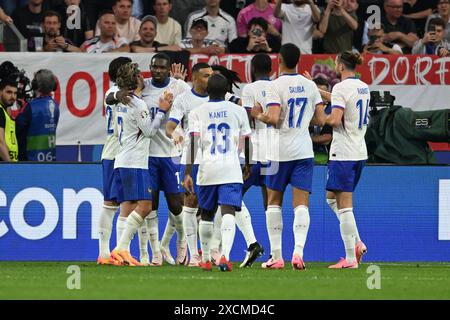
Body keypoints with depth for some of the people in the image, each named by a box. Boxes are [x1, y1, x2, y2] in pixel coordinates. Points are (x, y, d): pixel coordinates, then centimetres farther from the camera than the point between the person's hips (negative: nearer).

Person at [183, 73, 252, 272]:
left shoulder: (197, 113, 4)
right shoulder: (238, 111, 7)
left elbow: (193, 143, -6)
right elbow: (246, 142, 12)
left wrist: (188, 172, -8)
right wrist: (248, 167, 27)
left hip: (207, 169, 1)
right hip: (231, 170, -1)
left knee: (206, 214, 17)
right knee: (228, 212, -12)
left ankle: (206, 260, 27)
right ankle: (225, 256, -32)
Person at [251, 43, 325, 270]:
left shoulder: (276, 86, -9)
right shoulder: (310, 86, 5)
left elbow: (273, 118, -20)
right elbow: (320, 120, 6)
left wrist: (259, 115, 0)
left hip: (280, 151, -3)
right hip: (304, 151, 3)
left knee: (274, 202, 11)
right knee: (301, 204, -1)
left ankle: (276, 255, 9)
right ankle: (298, 250, -20)